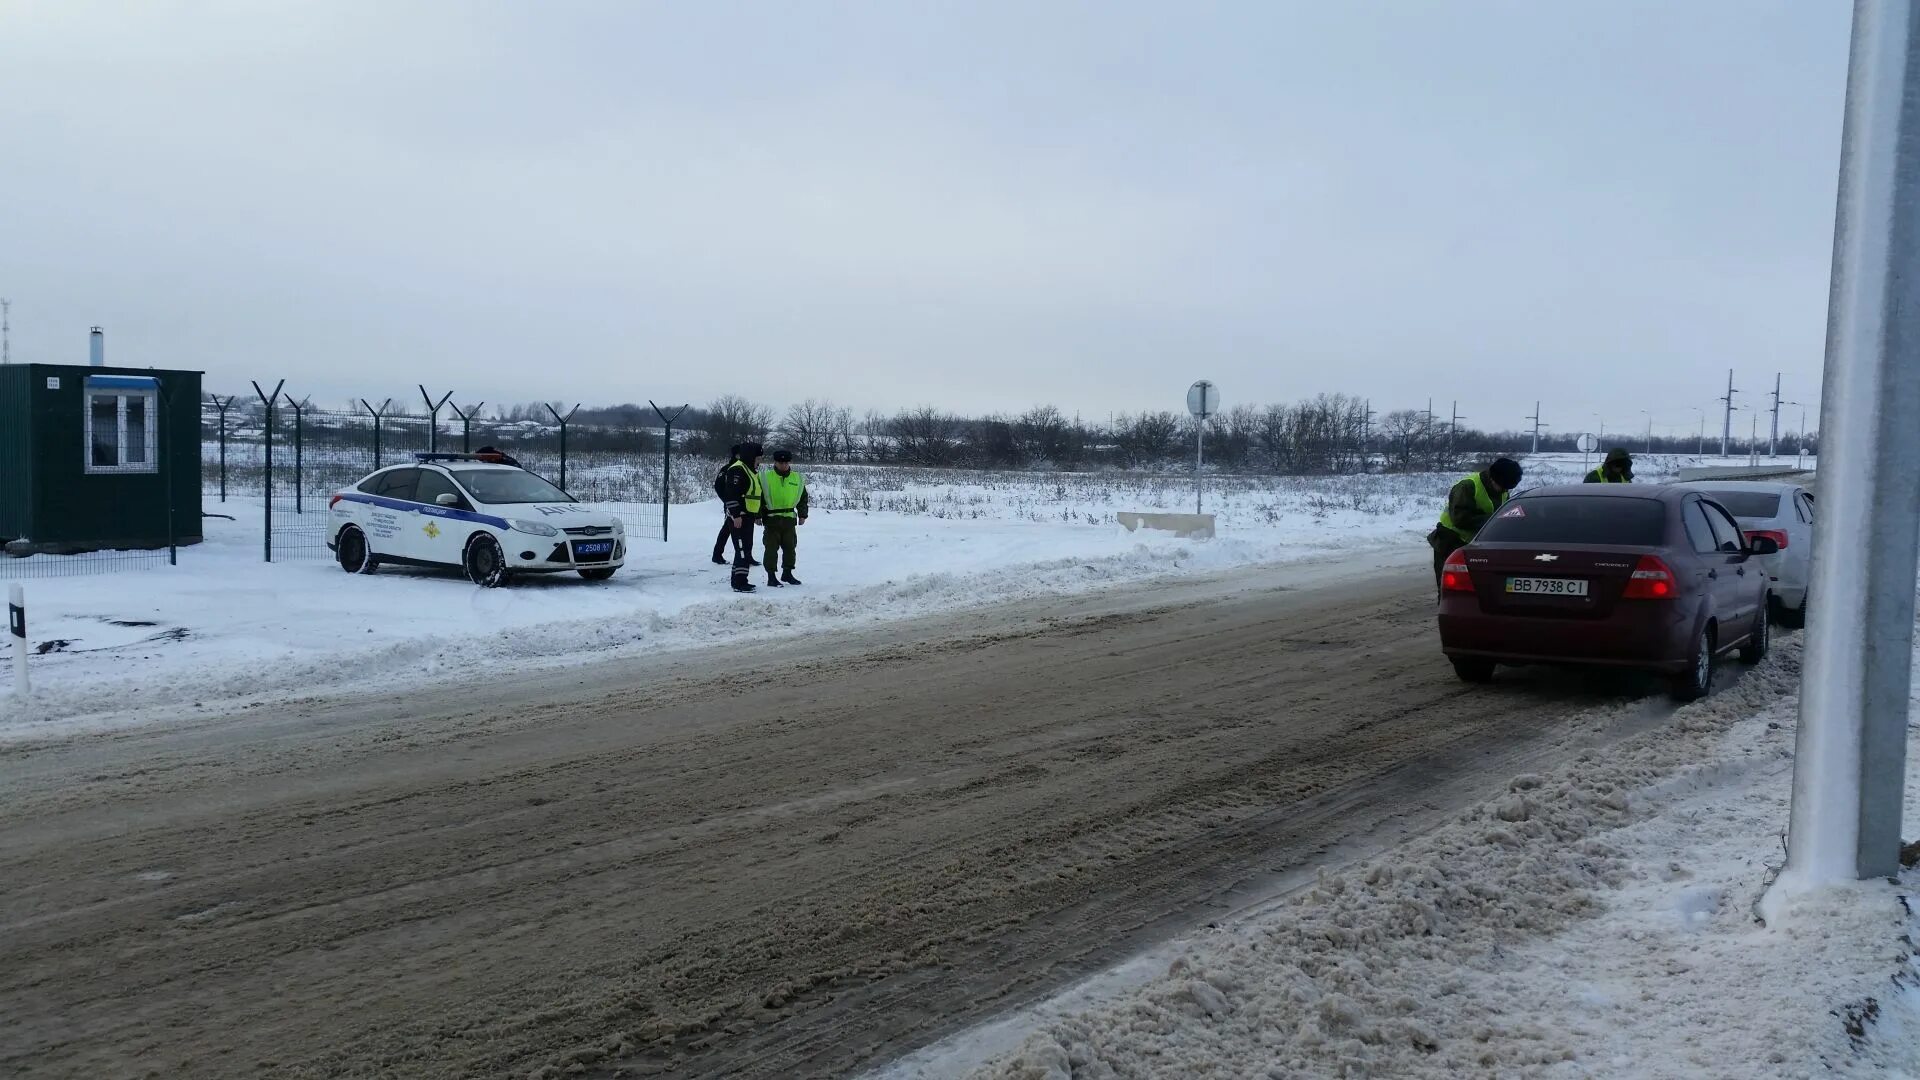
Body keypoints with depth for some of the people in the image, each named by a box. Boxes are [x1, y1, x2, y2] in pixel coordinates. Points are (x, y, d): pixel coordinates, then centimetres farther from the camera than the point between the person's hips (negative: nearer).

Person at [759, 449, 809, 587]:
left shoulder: (797, 479, 6)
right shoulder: (765, 477, -6)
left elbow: (803, 498, 15)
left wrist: (802, 515, 10)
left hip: (789, 519, 4)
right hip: (771, 519, -4)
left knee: (790, 547, 12)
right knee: (772, 548, -2)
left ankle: (787, 573, 27)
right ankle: (771, 576, 4)